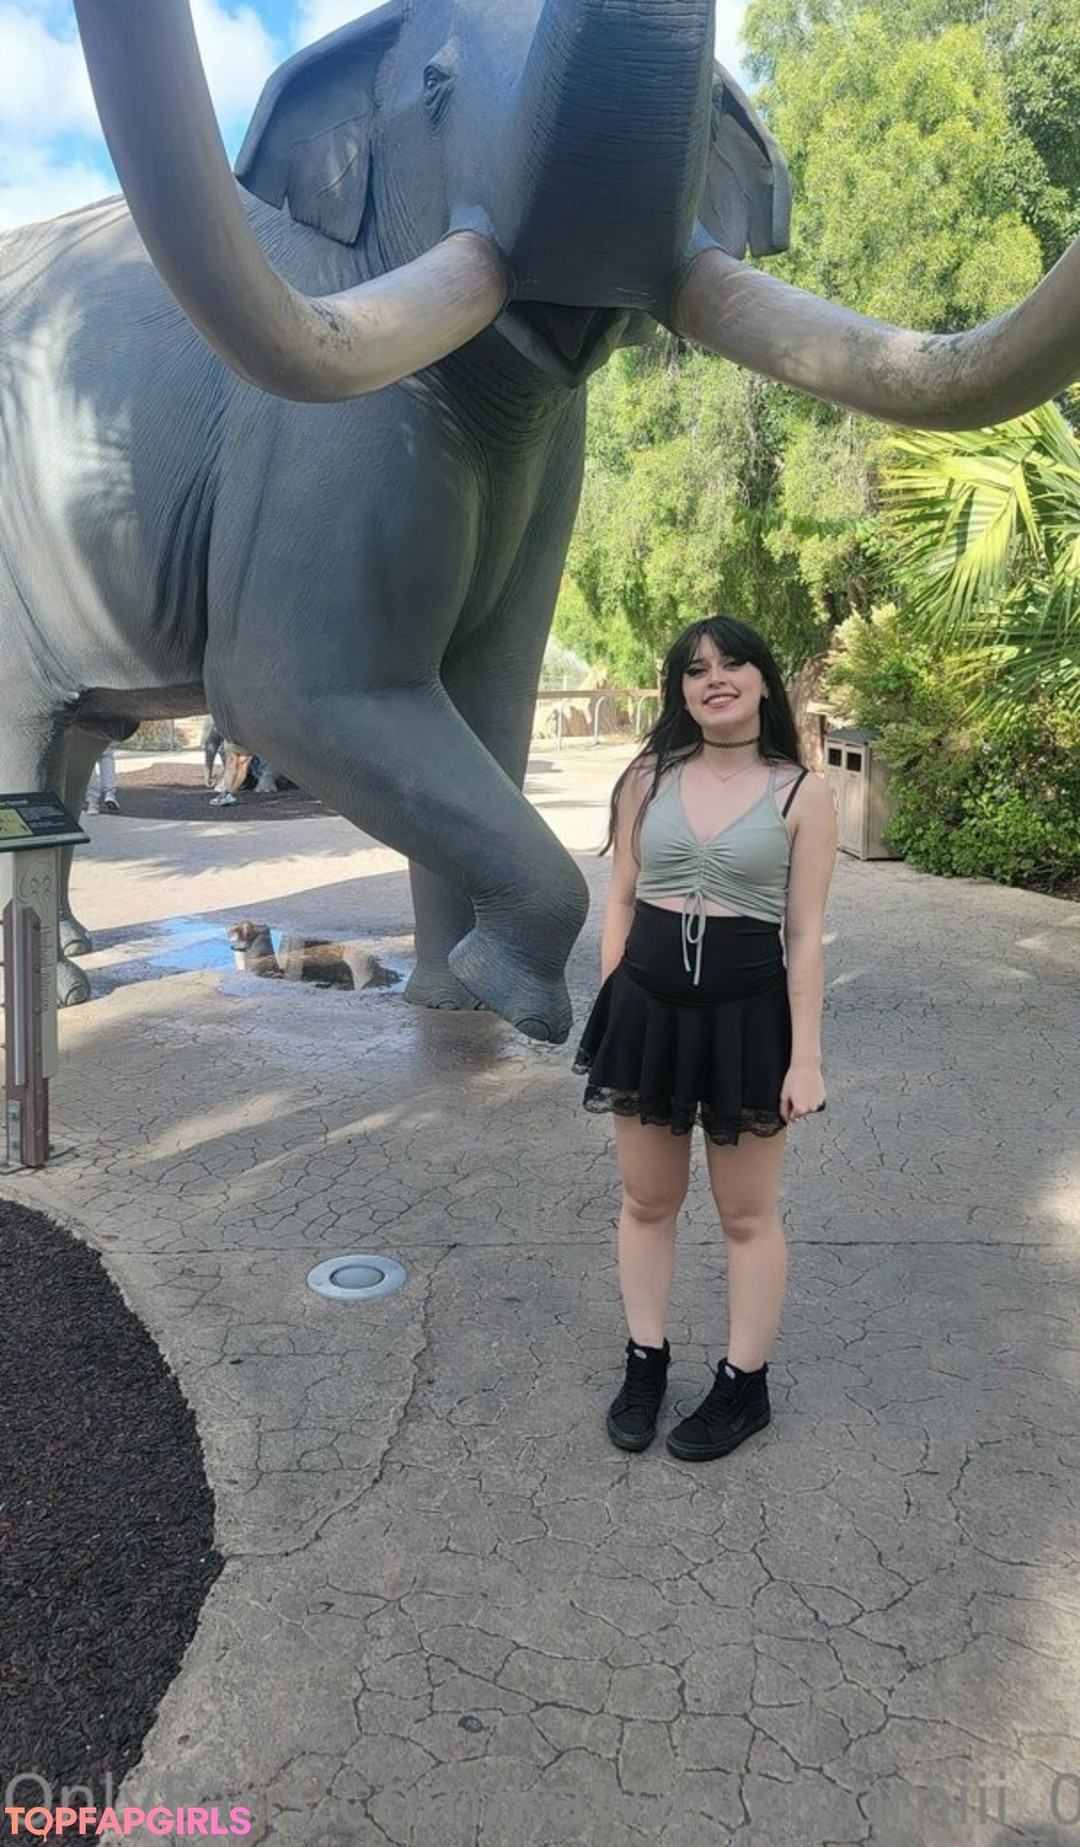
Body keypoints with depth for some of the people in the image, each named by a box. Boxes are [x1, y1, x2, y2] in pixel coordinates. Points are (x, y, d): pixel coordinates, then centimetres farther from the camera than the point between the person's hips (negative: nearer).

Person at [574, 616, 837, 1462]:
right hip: (648, 1007, 3)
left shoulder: (802, 793, -5)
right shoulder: (648, 779, 2)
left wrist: (807, 1057, -8)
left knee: (748, 1213, 12)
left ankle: (745, 1386, 30)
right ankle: (645, 1365, 35)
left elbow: (806, 937, -6)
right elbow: (621, 902, 6)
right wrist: (609, 1013, 4)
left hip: (747, 1016, -3)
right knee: (647, 1201, 16)